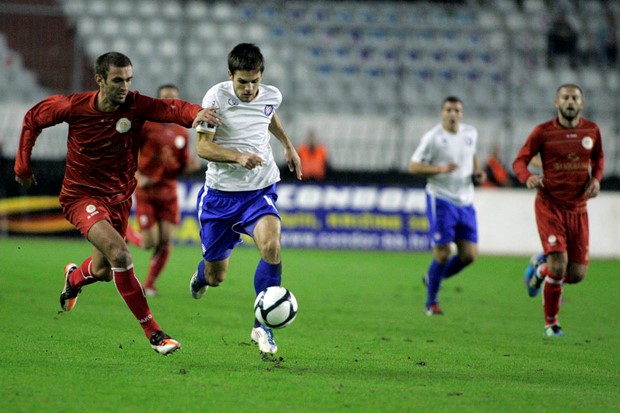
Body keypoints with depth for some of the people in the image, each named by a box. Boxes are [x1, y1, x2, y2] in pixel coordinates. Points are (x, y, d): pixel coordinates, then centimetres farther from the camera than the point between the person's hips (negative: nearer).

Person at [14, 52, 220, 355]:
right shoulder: (73, 107, -16)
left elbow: (171, 109, -33)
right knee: (119, 253, -26)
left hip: (119, 198, 4)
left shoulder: (136, 105, -15)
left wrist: (196, 113, -55)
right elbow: (32, 120, 2)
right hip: (82, 196, -4)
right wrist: (23, 166, 5)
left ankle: (74, 278, 57)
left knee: (104, 271, 18)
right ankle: (153, 332, -20)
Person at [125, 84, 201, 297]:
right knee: (149, 243, -9)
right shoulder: (146, 125, -6)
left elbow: (182, 168, 14)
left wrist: (192, 165, -9)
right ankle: (124, 231, 25)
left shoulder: (182, 133, 8)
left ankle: (149, 285, 10)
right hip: (146, 191, -4)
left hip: (168, 191, 4)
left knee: (165, 241, -5)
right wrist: (137, 176, -16)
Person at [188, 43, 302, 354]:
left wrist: (288, 145, 30)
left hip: (260, 191, 2)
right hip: (220, 193, -2)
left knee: (271, 246, -29)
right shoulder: (216, 98, -13)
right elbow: (202, 146, -15)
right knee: (215, 277, 7)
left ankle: (262, 326, -17)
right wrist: (238, 156, -29)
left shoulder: (271, 96, -1)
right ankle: (202, 274, 49)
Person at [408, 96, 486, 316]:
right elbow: (413, 166, -9)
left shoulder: (471, 133, 8)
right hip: (440, 200, -6)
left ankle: (432, 278, 25)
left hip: (465, 202, 6)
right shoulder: (433, 137, -9)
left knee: (469, 254, -1)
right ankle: (431, 303, 10)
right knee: (442, 254, -8)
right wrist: (440, 169, -23)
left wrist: (477, 172, 8)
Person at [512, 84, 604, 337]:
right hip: (550, 205, -4)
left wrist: (596, 178, 1)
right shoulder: (543, 132, -6)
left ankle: (540, 266, 35)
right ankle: (551, 323, 5)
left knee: (577, 274, 1)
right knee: (559, 264, -17)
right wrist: (528, 178, -26)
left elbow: (598, 158, 22)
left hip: (578, 209, 4)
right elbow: (519, 161, -4)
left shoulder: (592, 130, 5)